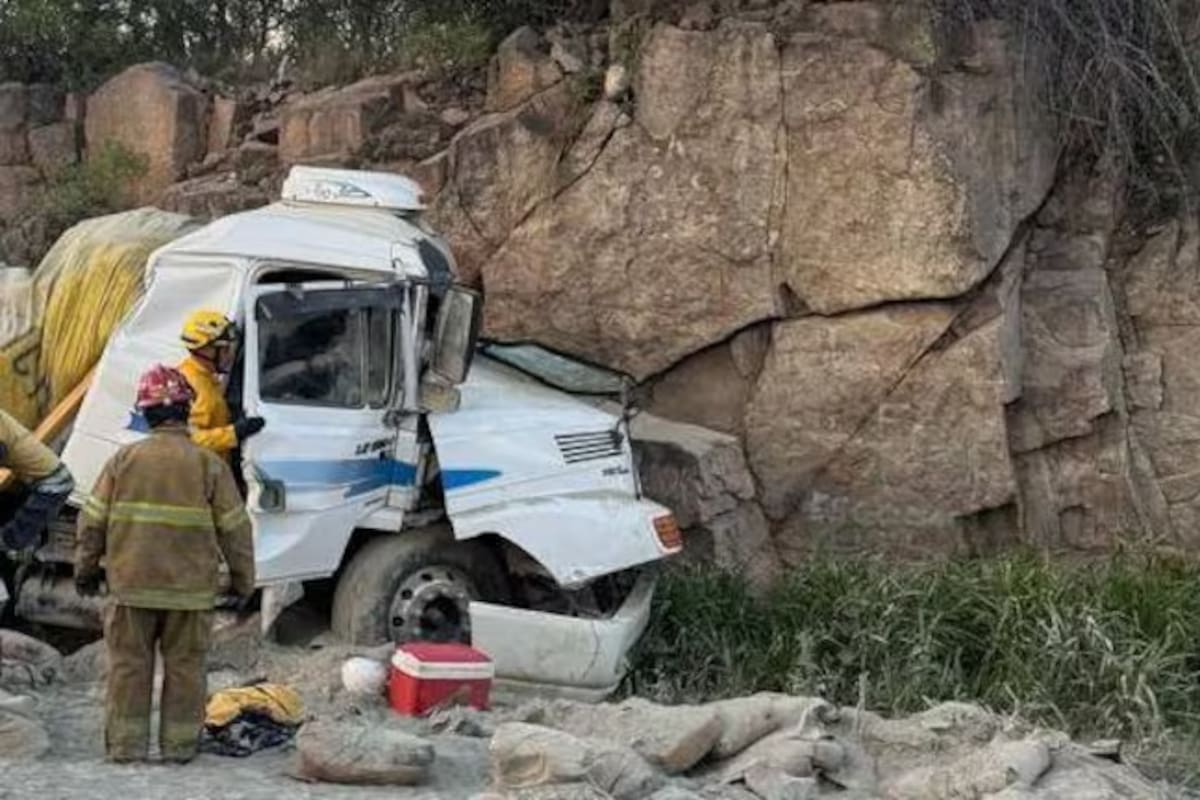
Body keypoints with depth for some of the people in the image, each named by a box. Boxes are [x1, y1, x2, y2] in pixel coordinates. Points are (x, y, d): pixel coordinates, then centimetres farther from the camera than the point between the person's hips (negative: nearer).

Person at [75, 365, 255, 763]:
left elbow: (93, 521, 3)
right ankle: (179, 744, 14)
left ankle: (126, 744, 13)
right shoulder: (209, 464, -5)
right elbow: (235, 528, -2)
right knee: (184, 666, 9)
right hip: (190, 590, -1)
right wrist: (243, 579, 10)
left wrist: (85, 569, 17)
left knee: (128, 665, 10)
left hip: (131, 585, 1)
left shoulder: (124, 458, -1)